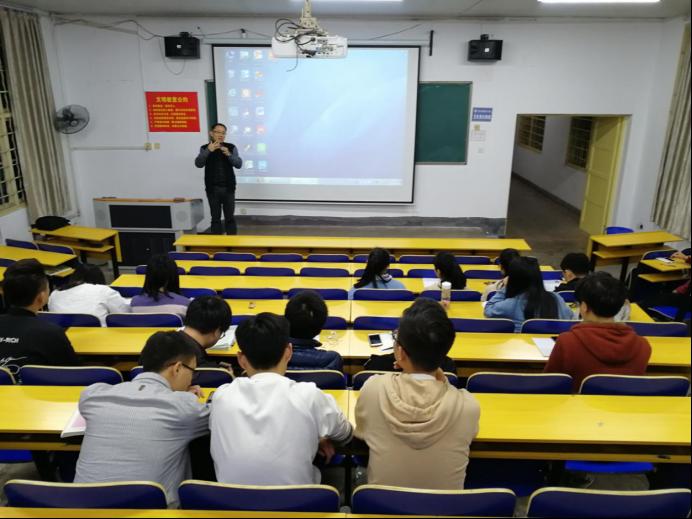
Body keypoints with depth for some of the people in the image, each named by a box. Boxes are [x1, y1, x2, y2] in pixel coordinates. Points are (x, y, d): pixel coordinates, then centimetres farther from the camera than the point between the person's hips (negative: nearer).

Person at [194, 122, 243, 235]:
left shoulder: (231, 147, 2)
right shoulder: (205, 148, 1)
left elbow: (239, 164, -6)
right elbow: (198, 164, -13)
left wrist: (229, 154, -23)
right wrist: (208, 151, -26)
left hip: (228, 188, 0)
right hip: (212, 189, 0)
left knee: (230, 217, 4)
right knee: (215, 218, 7)